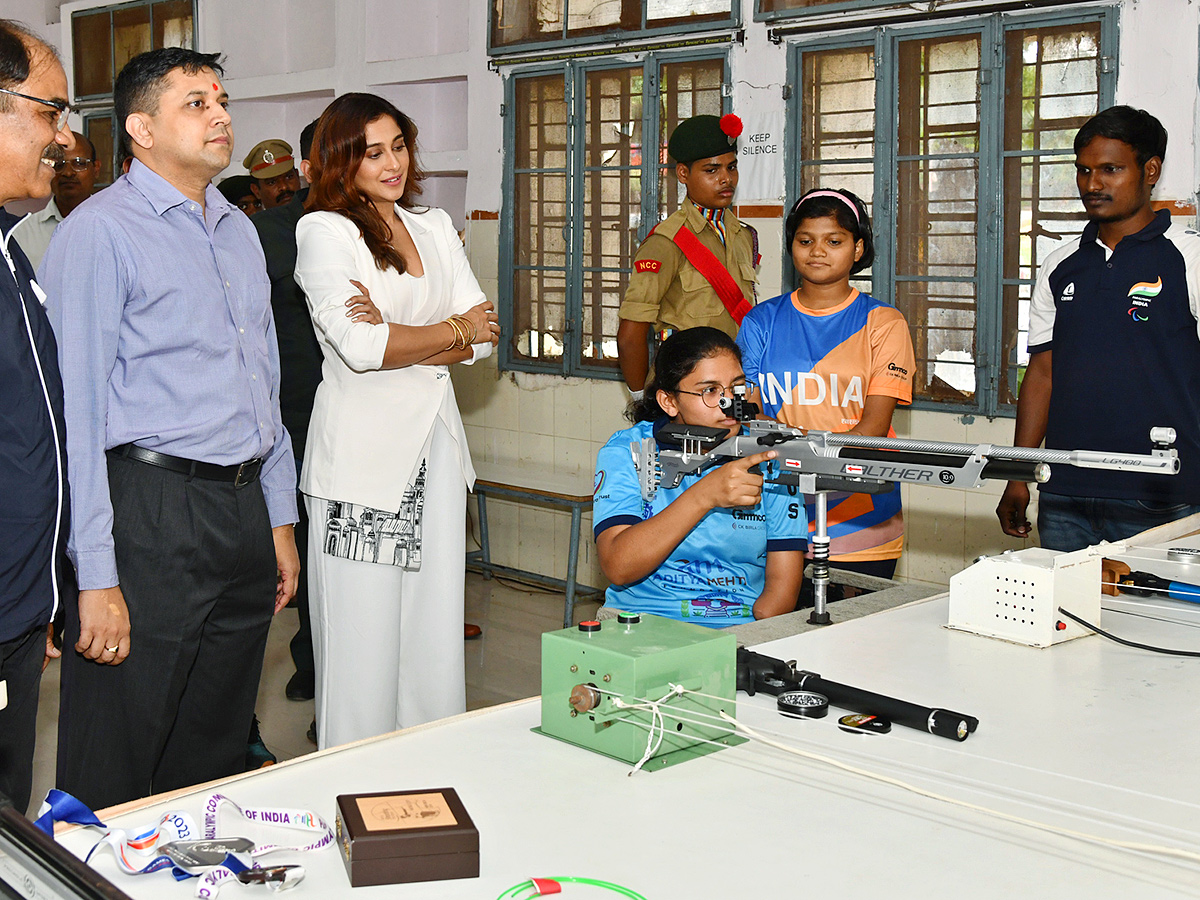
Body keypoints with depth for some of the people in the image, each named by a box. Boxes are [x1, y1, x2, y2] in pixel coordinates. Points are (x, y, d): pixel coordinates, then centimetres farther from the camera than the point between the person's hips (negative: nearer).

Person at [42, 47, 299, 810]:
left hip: (244, 513, 7)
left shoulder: (240, 230, 16)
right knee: (117, 777, 1)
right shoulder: (100, 232, -8)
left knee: (216, 754, 17)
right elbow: (80, 409, -13)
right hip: (149, 516, -7)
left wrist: (280, 519, 17)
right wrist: (96, 577, -16)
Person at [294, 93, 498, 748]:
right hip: (362, 453, -5)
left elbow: (483, 338, 6)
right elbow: (360, 347, -16)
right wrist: (455, 330, -4)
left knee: (436, 633, 8)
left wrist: (398, 339, -11)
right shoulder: (323, 232, -3)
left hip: (435, 448, 6)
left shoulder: (435, 228, 15)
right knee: (363, 640, 0)